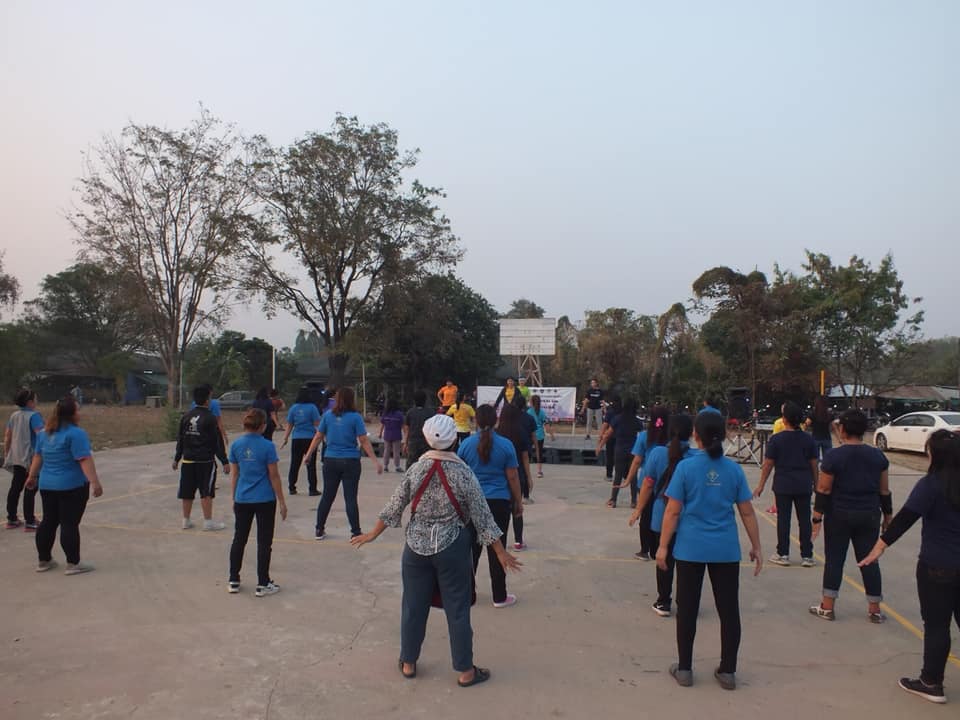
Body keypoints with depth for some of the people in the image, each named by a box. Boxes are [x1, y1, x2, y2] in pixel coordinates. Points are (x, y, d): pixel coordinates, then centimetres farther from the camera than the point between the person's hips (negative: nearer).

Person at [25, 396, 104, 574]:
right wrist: (95, 482, -23)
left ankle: (43, 560, 25)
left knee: (48, 522, 16)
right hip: (72, 486, -8)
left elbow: (37, 456, 17)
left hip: (47, 485, 8)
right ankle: (73, 564, 3)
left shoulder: (45, 432, 9)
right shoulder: (75, 433, -17)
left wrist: (32, 476, 27)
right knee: (70, 524, -3)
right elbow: (85, 460, -22)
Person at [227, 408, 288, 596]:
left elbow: (234, 474, 6)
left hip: (242, 500, 4)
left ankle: (233, 581, 25)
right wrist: (281, 501, -1)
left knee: (239, 539, 16)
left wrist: (233, 497, 17)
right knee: (264, 542, 6)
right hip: (265, 500, -4)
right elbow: (274, 476, -9)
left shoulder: (236, 445, -1)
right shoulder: (267, 446, -13)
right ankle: (262, 584, 11)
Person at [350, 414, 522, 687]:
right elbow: (482, 517, -9)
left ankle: (408, 663, 31)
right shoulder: (464, 473, -14)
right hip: (452, 548, -2)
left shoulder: (415, 469, -6)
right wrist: (501, 553, 0)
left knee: (413, 605, 16)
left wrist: (372, 535, 15)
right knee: (457, 608, 9)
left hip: (416, 546, 3)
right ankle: (465, 671, 21)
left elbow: (393, 507, 1)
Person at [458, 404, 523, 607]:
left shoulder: (466, 444, -3)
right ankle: (499, 596, 15)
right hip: (499, 502, -2)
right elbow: (512, 477, -4)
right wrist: (518, 502, 8)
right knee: (497, 548, 6)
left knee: (471, 547, 14)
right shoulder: (506, 445, -7)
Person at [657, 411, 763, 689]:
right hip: (726, 550, 2)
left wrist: (663, 546, -2)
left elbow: (673, 511, -9)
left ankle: (684, 669, 19)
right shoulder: (733, 469, -2)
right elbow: (747, 513, 2)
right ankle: (727, 672, 22)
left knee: (687, 609, 9)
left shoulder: (686, 467, -9)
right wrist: (756, 546, 13)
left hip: (691, 549, -2)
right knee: (728, 609, 13)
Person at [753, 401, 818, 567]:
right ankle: (807, 556, 14)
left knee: (783, 519, 5)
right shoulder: (808, 439, 0)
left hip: (783, 486, -2)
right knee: (804, 520, 9)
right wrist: (816, 484, 16)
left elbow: (768, 465, -6)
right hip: (804, 486, 2)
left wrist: (761, 485, 2)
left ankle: (783, 555, 10)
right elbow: (814, 465, 4)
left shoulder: (776, 439, -8)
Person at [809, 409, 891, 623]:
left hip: (839, 516, -3)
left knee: (834, 559, 5)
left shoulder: (834, 456, -12)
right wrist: (888, 515, 18)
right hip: (869, 516, 3)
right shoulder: (878, 456, 1)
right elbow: (884, 491, 7)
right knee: (869, 561, 11)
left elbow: (824, 490, -12)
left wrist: (817, 518, -7)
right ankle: (874, 610, 17)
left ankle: (827, 607, 11)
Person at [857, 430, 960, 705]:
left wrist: (880, 546, -18)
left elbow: (906, 517, -20)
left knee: (936, 624, 5)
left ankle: (931, 683, 15)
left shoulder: (931, 484, -15)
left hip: (937, 566, -5)